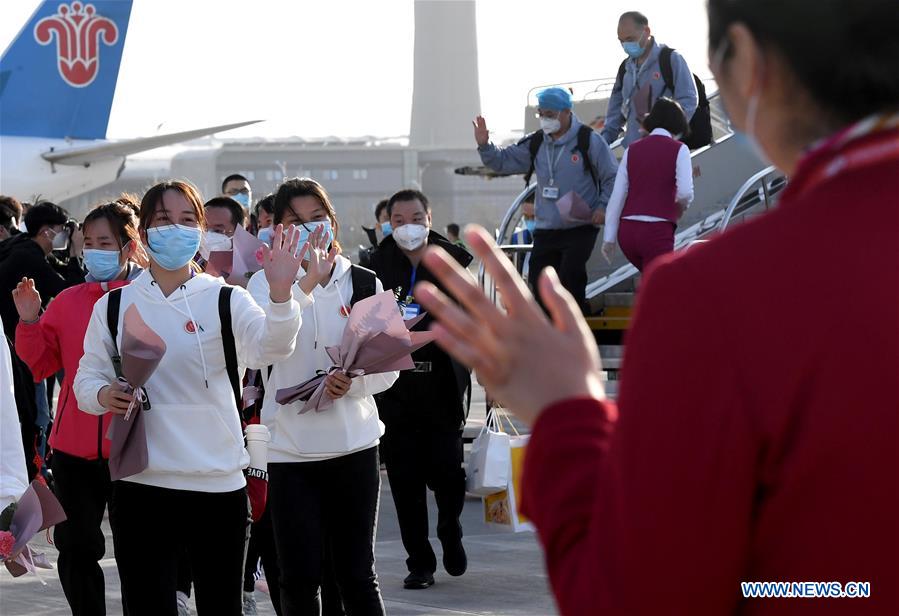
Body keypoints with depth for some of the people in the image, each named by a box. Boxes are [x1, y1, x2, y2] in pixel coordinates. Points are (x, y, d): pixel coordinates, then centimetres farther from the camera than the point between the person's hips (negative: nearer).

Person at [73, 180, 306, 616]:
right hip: (140, 485, 1)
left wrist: (280, 293, -36)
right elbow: (88, 376, 9)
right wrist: (103, 394, -15)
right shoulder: (114, 305, 6)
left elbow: (268, 348, -17)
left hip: (219, 482, 0)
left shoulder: (226, 300, 1)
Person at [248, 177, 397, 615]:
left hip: (354, 445, 1)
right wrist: (306, 280, -26)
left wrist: (353, 381, -14)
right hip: (289, 448, -1)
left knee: (356, 574, 5)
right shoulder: (267, 283, 0)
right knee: (299, 578, 1)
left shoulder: (362, 283, 6)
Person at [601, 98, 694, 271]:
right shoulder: (678, 149, -1)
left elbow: (617, 196, 7)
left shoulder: (632, 150, 11)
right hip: (657, 230, -5)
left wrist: (609, 238, 9)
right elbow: (685, 193, -13)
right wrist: (679, 211, 10)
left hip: (627, 230, 5)